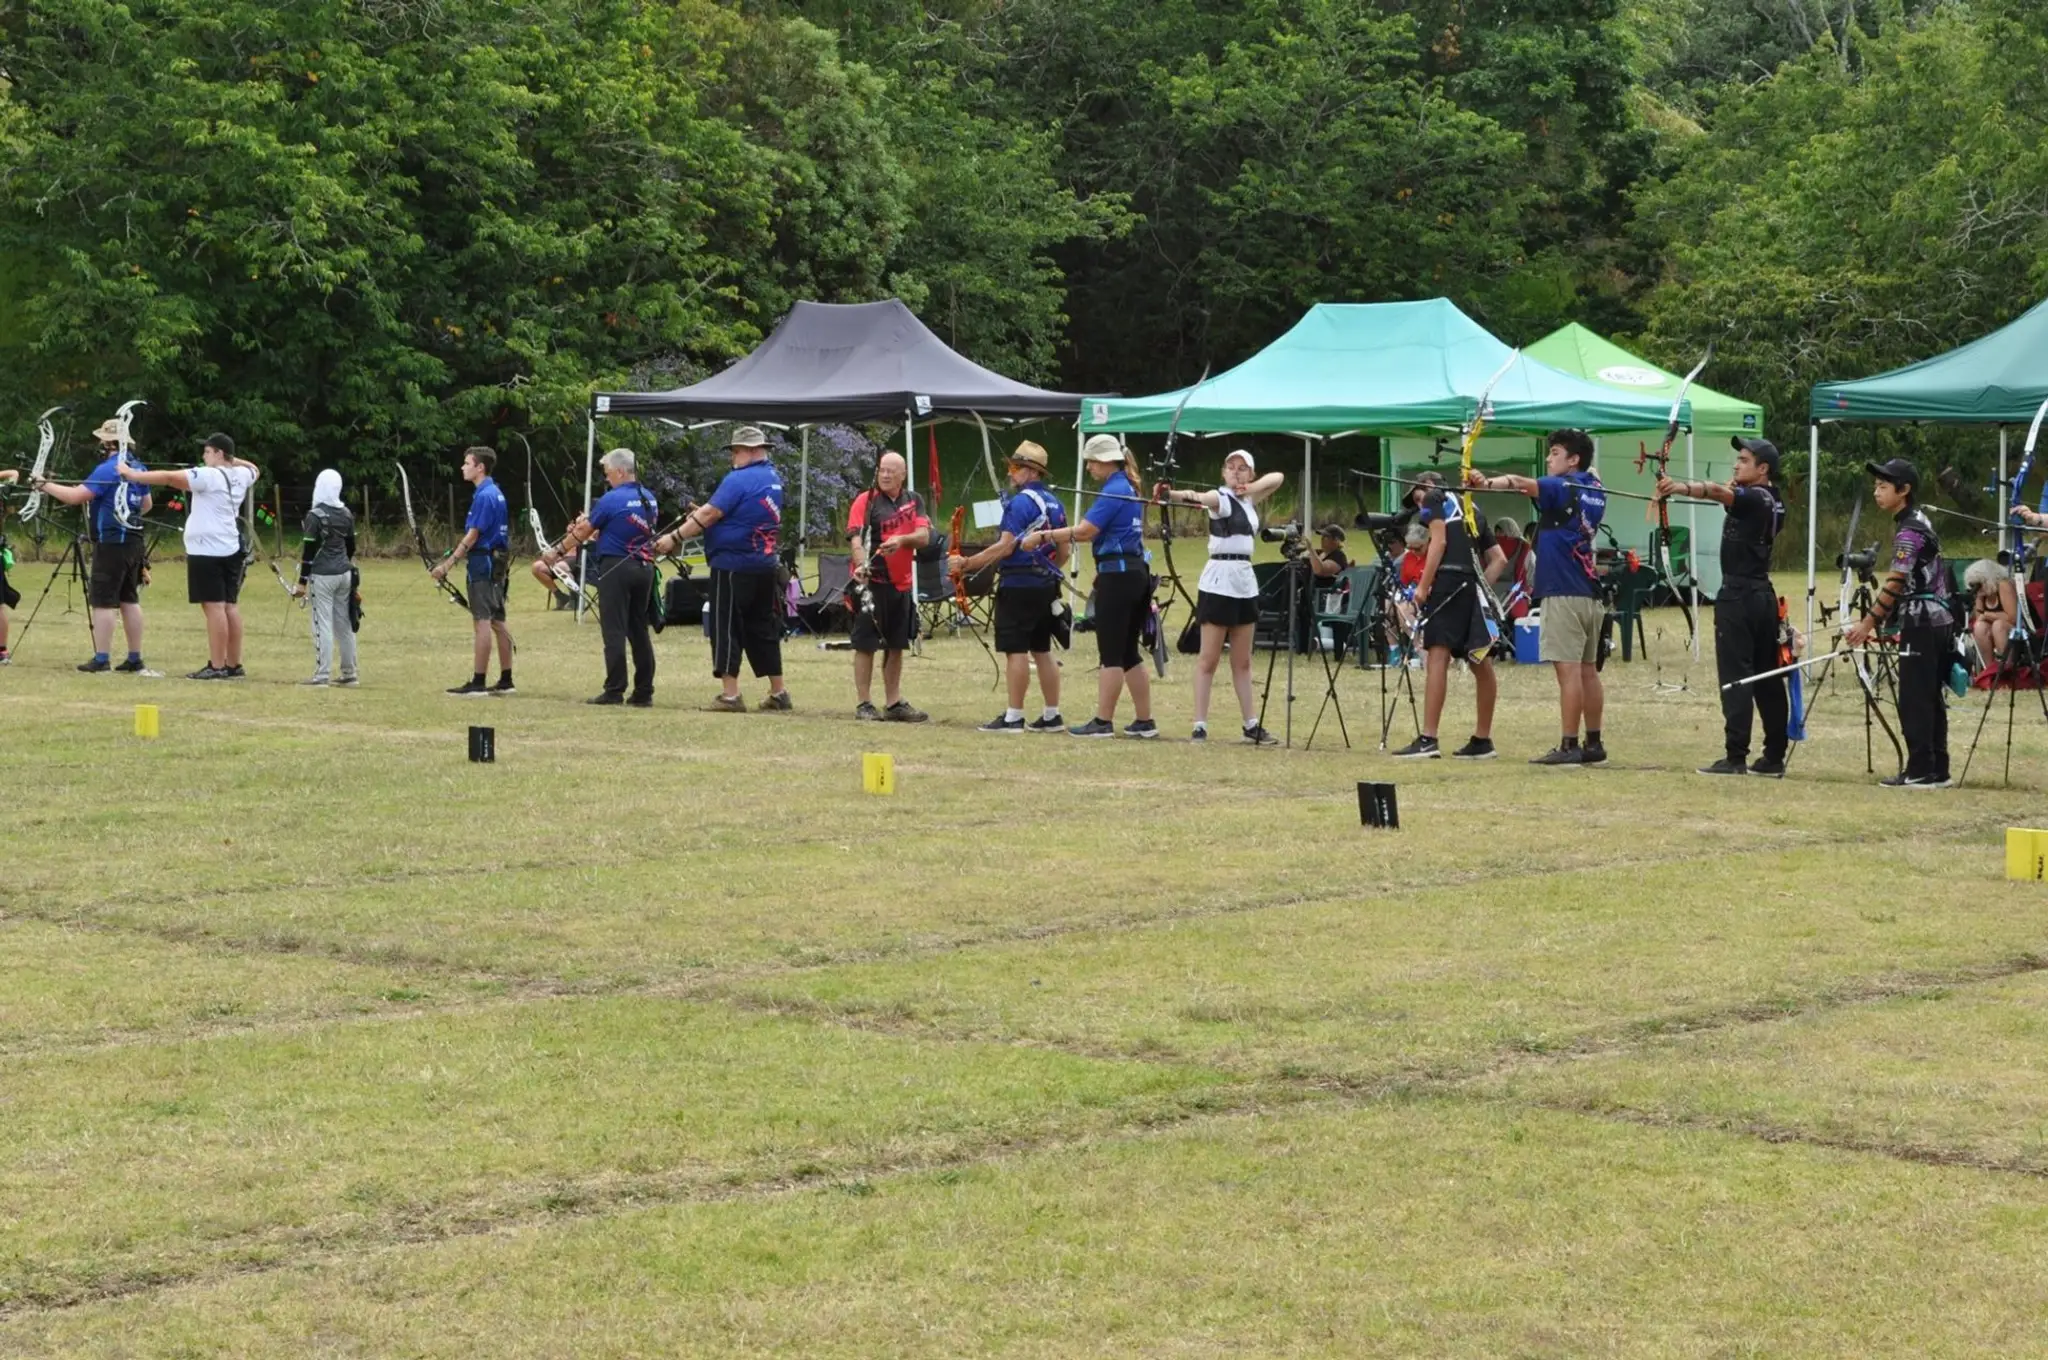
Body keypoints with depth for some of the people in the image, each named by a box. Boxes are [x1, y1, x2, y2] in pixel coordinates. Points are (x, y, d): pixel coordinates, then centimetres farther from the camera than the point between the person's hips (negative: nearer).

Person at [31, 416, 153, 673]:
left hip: (111, 543, -8)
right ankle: (135, 659, 11)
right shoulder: (137, 467, 12)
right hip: (133, 541, 8)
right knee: (130, 600, 11)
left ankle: (101, 659, -8)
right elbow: (147, 504, 24)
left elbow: (76, 496, -20)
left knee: (103, 601, -6)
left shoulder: (108, 469, -15)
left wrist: (46, 485, -9)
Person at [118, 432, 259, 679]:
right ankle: (233, 665, 12)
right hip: (231, 549, 8)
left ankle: (217, 666, -12)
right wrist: (232, 460, 21)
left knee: (214, 606, -9)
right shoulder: (241, 476, 10)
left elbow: (169, 477, -14)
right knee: (230, 605, 9)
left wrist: (133, 475, -8)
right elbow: (253, 468, 36)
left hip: (208, 550, -8)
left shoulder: (208, 476, -13)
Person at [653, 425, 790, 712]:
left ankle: (730, 695, -4)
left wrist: (674, 538, -14)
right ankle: (778, 694, 15)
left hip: (733, 567, -8)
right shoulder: (773, 477, 11)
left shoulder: (738, 480, -15)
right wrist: (705, 512, 12)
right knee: (763, 629, 14)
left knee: (726, 629, -1)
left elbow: (709, 515, -18)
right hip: (766, 567, 8)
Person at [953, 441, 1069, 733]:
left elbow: (1005, 547, -20)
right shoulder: (1055, 504, 13)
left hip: (1019, 588, -9)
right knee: (1043, 651, 12)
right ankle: (1051, 716, 14)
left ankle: (1013, 717, -5)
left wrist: (966, 564, -18)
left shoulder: (1020, 503, -14)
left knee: (1016, 651, -6)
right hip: (1046, 587, 9)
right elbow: (1062, 553, 17)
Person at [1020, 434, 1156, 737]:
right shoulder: (1129, 489, 16)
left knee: (1110, 654, -5)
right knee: (1129, 654, 12)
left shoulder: (1113, 491, -13)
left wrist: (1043, 536, -13)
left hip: (1116, 576, -9)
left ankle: (1103, 721, -2)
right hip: (1136, 573, 10)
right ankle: (1144, 722, 13)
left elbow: (1085, 531, -19)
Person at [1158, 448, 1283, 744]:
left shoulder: (1249, 499, 13)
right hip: (1219, 580, -7)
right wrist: (1175, 495, -52)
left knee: (1242, 661, 11)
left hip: (1245, 581, 7)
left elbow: (1278, 477, 19)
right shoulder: (1220, 497, -8)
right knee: (1209, 658, -5)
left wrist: (1252, 487, -1)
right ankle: (1200, 725, -5)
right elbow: (1201, 498, -29)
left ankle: (1252, 726, 14)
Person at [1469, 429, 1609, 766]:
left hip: (1563, 593, -9)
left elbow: (1523, 483, -26)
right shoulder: (1594, 490, 14)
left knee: (1568, 669, -10)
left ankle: (1568, 747, -12)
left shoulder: (1562, 487, -8)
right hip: (1590, 593, 9)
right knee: (1588, 670, 12)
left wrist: (1489, 482, -42)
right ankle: (1593, 744, 16)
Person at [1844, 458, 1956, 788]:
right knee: (1930, 699, 10)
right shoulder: (1920, 522, 16)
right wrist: (1875, 620, 18)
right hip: (1937, 621, 10)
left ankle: (1920, 771, -9)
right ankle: (1936, 770, 11)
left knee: (1914, 700, -8)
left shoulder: (1908, 532, -14)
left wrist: (1868, 623, -16)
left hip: (1921, 624, -10)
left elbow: (1895, 584, -19)